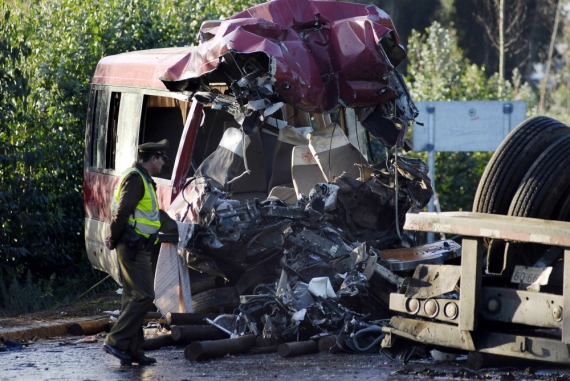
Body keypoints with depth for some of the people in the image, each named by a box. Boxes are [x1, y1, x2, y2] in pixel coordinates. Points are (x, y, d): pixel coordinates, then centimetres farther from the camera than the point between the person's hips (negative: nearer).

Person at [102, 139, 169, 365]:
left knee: (134, 298, 10)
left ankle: (132, 351, 12)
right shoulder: (135, 178, -12)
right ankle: (115, 341, -13)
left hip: (137, 249, 10)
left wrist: (114, 239, 11)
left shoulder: (143, 179, 21)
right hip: (133, 247, -10)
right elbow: (122, 212, -20)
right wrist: (114, 239, -11)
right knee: (144, 296, -13)